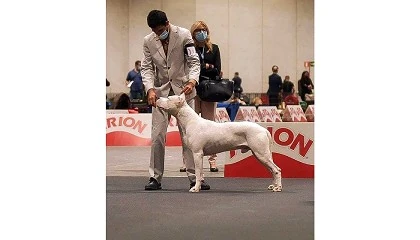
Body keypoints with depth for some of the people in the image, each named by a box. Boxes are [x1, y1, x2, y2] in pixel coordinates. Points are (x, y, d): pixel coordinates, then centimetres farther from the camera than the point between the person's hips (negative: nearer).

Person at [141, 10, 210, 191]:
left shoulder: (183, 35, -7)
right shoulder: (148, 41, -1)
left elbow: (194, 61, -8)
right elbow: (147, 68, 0)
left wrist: (192, 80, -26)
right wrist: (150, 89, -17)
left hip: (183, 89, -2)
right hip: (161, 91, 2)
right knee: (157, 134, -4)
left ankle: (195, 177, 0)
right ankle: (155, 177, 3)